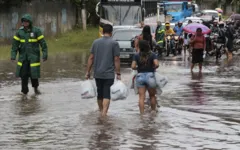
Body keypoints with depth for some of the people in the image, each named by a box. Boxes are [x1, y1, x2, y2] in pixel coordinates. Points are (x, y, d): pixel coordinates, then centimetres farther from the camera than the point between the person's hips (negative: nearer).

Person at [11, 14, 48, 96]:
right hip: (23, 56, 2)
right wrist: (13, 56, -8)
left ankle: (35, 87, 28)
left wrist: (45, 55, -12)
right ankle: (25, 91, 8)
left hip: (34, 56, -2)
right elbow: (15, 44, 0)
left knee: (34, 73, -1)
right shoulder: (19, 31, -1)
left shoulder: (36, 31, -8)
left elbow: (43, 43, -7)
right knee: (23, 74, -4)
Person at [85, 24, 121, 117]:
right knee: (107, 95, -5)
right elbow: (116, 59, -9)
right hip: (109, 74, -4)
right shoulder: (114, 43, -6)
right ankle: (104, 113, -18)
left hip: (97, 74, 4)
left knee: (100, 94, 17)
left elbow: (91, 58, 4)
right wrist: (118, 73, -4)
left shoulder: (96, 42, 4)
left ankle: (101, 112, 31)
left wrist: (88, 72, 9)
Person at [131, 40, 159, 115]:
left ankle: (142, 113, -5)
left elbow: (133, 67, -7)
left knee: (141, 97, 1)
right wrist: (153, 68, 4)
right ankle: (153, 111, 24)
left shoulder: (136, 56, 0)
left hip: (140, 76, 1)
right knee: (152, 96, 16)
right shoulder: (152, 55, -3)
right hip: (150, 75, -1)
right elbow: (157, 64, -16)